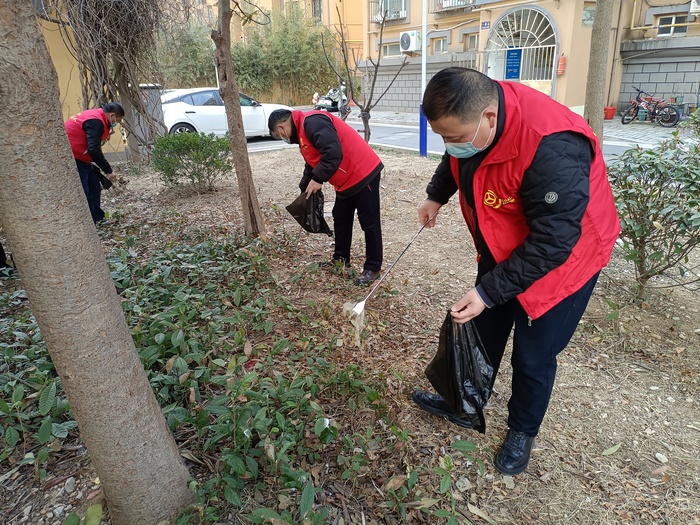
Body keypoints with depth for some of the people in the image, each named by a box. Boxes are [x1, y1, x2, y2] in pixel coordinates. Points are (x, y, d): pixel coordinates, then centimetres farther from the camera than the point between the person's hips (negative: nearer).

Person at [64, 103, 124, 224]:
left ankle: (97, 220, 20)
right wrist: (108, 171, -19)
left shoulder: (94, 117, 13)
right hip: (71, 159, -11)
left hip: (79, 157, 11)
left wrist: (96, 169, 16)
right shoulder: (96, 122, -20)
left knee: (94, 188, 13)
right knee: (82, 193, -10)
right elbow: (94, 150, -26)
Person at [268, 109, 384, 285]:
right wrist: (304, 190, 25)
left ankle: (373, 268, 6)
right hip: (347, 180, 11)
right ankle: (341, 258, 31)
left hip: (363, 174, -11)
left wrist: (318, 179, -21)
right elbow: (312, 165, 25)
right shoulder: (302, 131, 16)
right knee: (341, 219, 18)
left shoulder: (312, 122, -18)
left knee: (369, 222, -2)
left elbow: (333, 152, -29)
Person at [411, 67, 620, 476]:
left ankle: (523, 432, 32)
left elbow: (551, 243, -32)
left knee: (533, 356, 5)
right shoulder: (471, 113, -14)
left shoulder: (552, 151, -39)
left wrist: (489, 292, -30)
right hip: (502, 249, 7)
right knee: (483, 332, 17)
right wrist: (436, 196, 11)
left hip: (562, 257, -7)